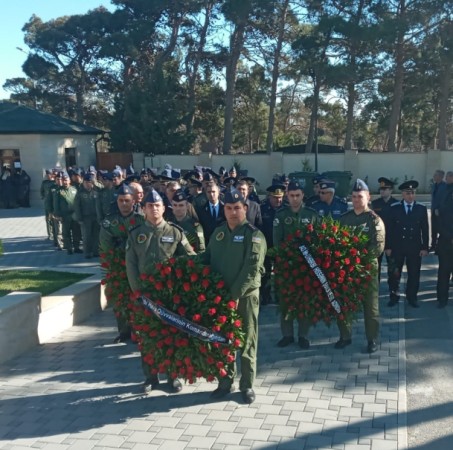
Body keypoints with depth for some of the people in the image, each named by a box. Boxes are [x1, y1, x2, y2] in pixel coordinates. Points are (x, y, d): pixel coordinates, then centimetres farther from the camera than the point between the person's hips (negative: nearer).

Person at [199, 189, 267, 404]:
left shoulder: (254, 234, -9)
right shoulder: (218, 232, 10)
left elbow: (252, 268, -17)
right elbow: (207, 258, 16)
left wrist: (236, 294, -22)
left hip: (245, 296, -5)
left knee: (246, 341, 5)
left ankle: (247, 385, 18)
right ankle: (225, 382, 27)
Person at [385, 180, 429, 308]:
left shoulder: (421, 209, 0)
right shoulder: (394, 208, -2)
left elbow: (425, 230, 2)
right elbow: (389, 229, -1)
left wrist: (425, 247, -2)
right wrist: (388, 246, -4)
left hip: (415, 247, 1)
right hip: (397, 247, -1)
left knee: (414, 274, 8)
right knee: (395, 273, 6)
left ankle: (412, 297, 23)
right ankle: (394, 297, 20)